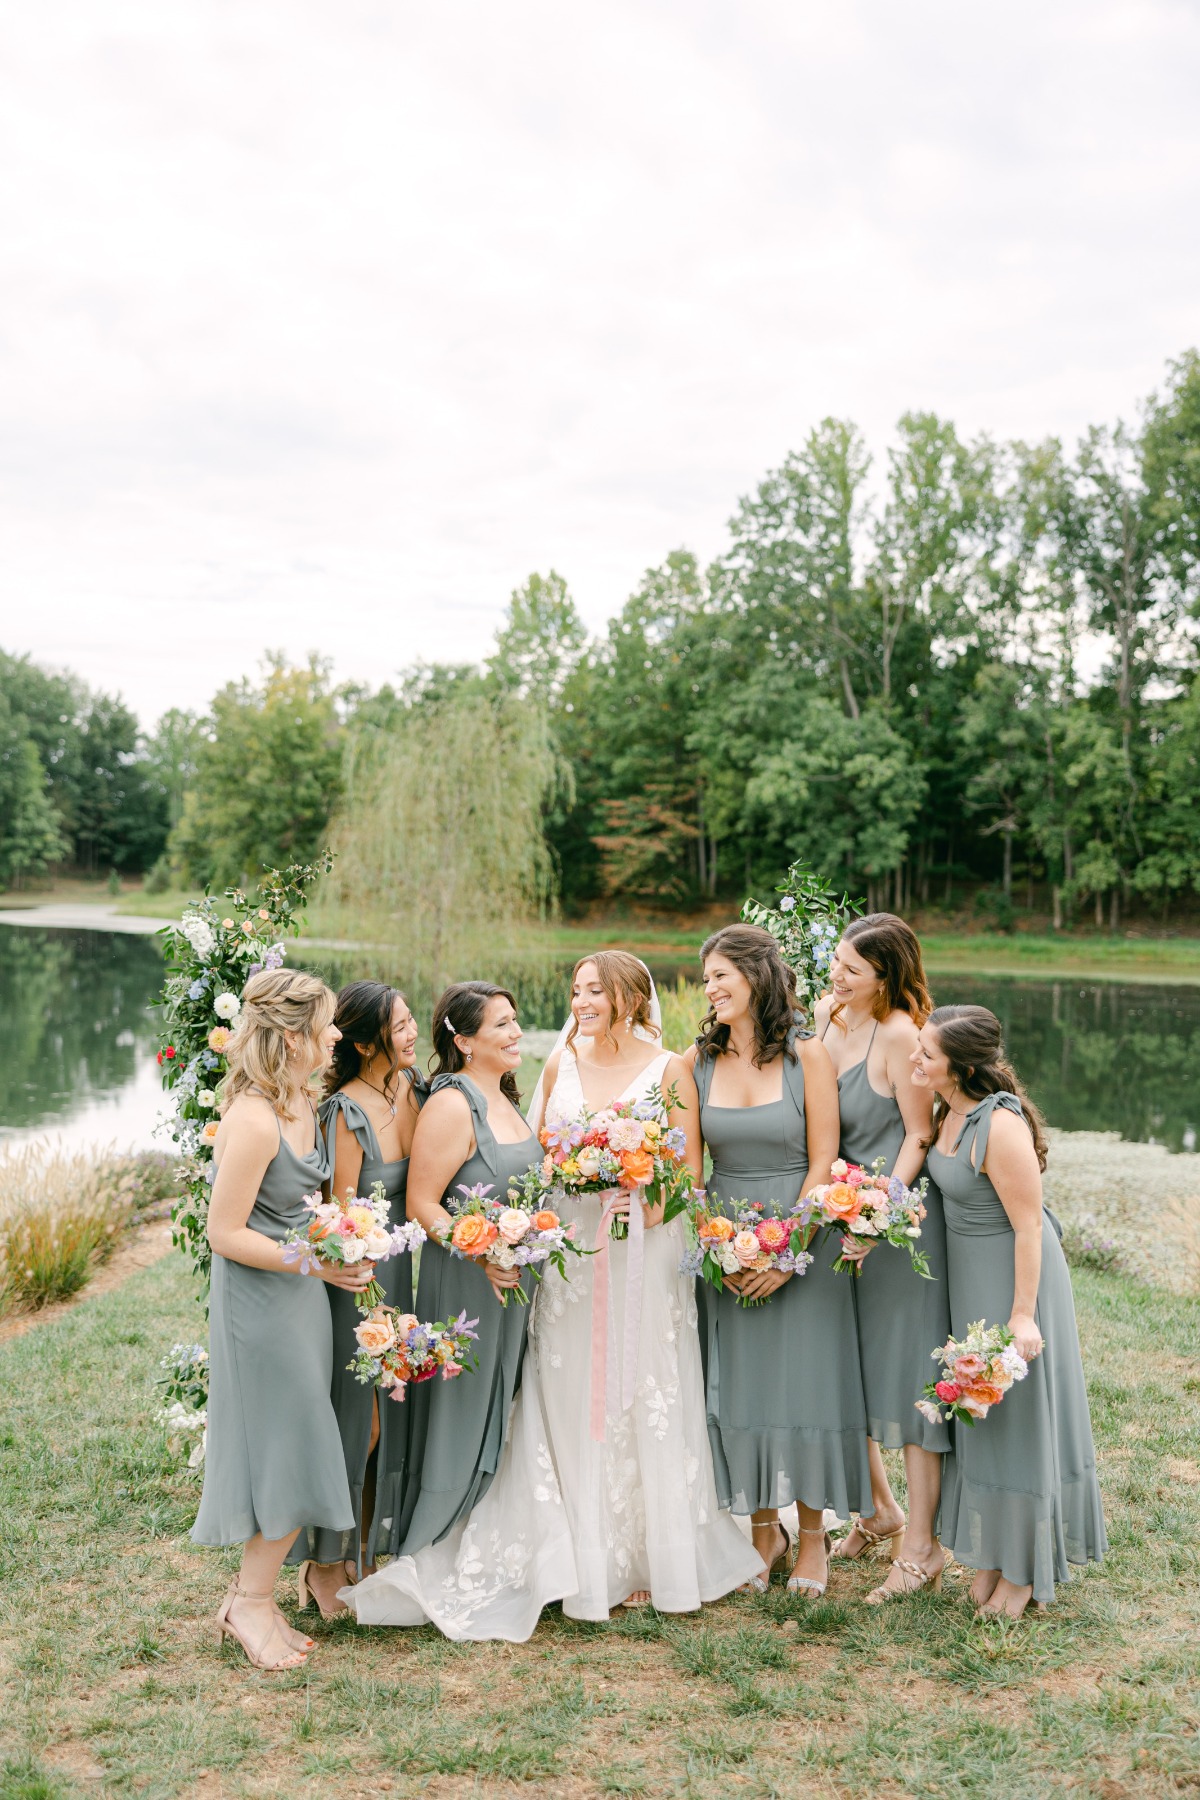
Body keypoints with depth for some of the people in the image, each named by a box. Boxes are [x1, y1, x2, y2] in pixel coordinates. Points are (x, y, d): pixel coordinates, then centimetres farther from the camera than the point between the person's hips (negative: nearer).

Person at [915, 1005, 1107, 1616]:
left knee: (1016, 1416, 6)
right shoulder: (947, 1110, -2)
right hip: (966, 1274, 9)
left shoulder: (1001, 1126, -28)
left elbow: (1029, 1227, -24)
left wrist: (1021, 1315, -21)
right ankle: (989, 1553, 33)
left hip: (1013, 1274, -8)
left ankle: (1025, 1570, 23)